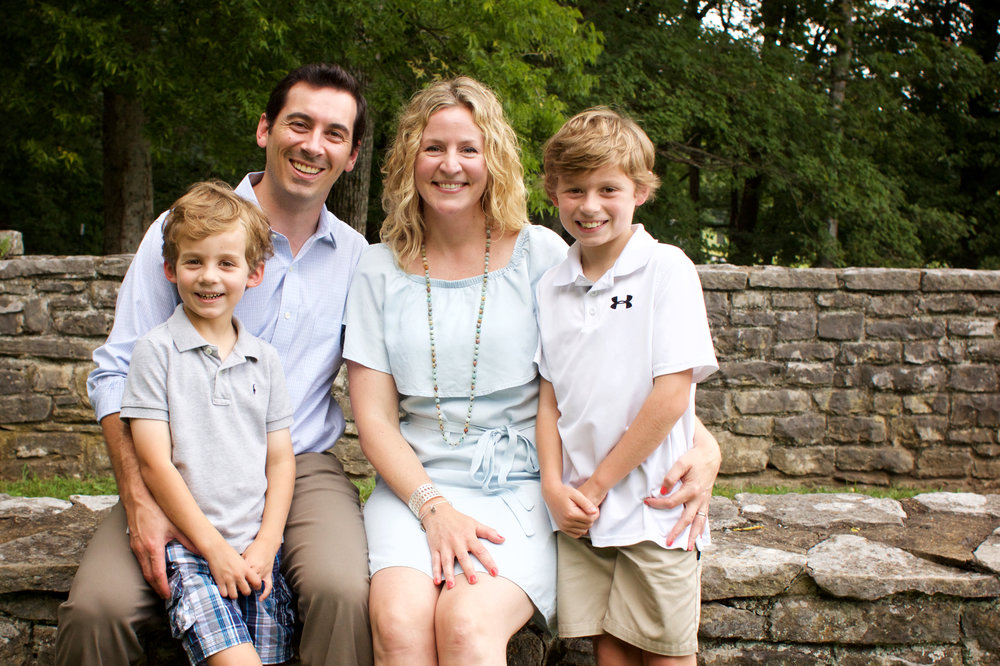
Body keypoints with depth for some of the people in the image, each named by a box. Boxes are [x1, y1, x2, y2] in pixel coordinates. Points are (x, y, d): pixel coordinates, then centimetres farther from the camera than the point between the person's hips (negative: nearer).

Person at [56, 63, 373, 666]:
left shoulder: (357, 258, 11)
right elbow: (117, 373, -1)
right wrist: (140, 502, -14)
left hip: (303, 467, 1)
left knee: (344, 594, -31)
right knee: (96, 608, -26)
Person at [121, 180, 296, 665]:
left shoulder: (264, 359, 12)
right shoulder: (157, 350, 0)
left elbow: (280, 460, 12)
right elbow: (154, 462, -5)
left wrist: (264, 547, -1)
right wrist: (213, 546, -9)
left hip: (256, 555, 4)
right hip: (188, 549, -4)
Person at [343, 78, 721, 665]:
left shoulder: (540, 253, 3)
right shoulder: (381, 270, 8)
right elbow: (375, 417, 4)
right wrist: (434, 507, -12)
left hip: (521, 487, -1)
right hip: (416, 482, 2)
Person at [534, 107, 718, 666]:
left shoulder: (667, 268, -7)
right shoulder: (551, 287, 8)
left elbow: (672, 393, -12)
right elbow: (549, 397, 8)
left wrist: (598, 483, -9)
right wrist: (555, 485, -7)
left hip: (652, 506, -4)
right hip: (582, 513, 4)